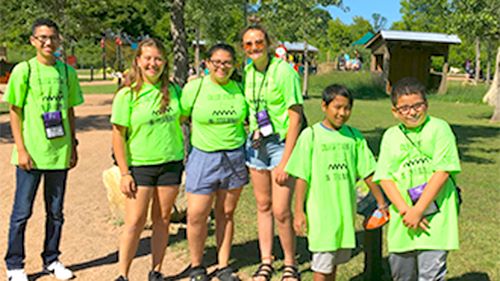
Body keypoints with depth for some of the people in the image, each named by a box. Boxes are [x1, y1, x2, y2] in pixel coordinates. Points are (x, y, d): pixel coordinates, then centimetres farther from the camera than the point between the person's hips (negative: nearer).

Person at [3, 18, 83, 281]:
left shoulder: (67, 71, 6)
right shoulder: (23, 70, -5)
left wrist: (73, 147, 10)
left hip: (59, 153, 4)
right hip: (31, 154, -3)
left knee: (56, 212, 13)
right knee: (22, 212, 5)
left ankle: (51, 260, 28)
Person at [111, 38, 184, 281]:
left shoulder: (172, 90, 4)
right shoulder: (127, 94, -7)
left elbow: (183, 118, 18)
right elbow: (118, 135, -6)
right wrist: (124, 173, -10)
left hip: (171, 163, 3)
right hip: (139, 165, -3)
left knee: (162, 220, 9)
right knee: (135, 223, -2)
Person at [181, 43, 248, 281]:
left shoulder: (238, 89, 5)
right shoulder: (194, 87, -3)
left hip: (235, 157, 2)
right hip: (204, 157, -2)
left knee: (226, 214, 9)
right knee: (196, 216, -3)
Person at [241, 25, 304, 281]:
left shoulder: (284, 71, -12)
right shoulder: (247, 72, 6)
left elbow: (295, 117, -14)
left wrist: (285, 161, -16)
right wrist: (254, 131, 2)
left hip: (282, 142, -6)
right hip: (256, 142, 6)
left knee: (281, 211, -7)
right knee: (263, 205, 12)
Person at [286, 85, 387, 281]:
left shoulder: (354, 136, 4)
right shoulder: (311, 135, -7)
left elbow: (367, 172, 10)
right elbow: (302, 177, -7)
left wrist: (381, 202, 12)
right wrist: (299, 211, -9)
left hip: (346, 209, 4)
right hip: (320, 211, -4)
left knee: (336, 260, 15)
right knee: (322, 264, 2)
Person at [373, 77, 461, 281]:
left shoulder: (439, 128, -4)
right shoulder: (391, 136, 7)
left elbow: (442, 171, -11)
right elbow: (384, 178, 1)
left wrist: (418, 210, -13)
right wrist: (405, 211, -12)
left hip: (435, 216, -4)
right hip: (402, 220, 4)